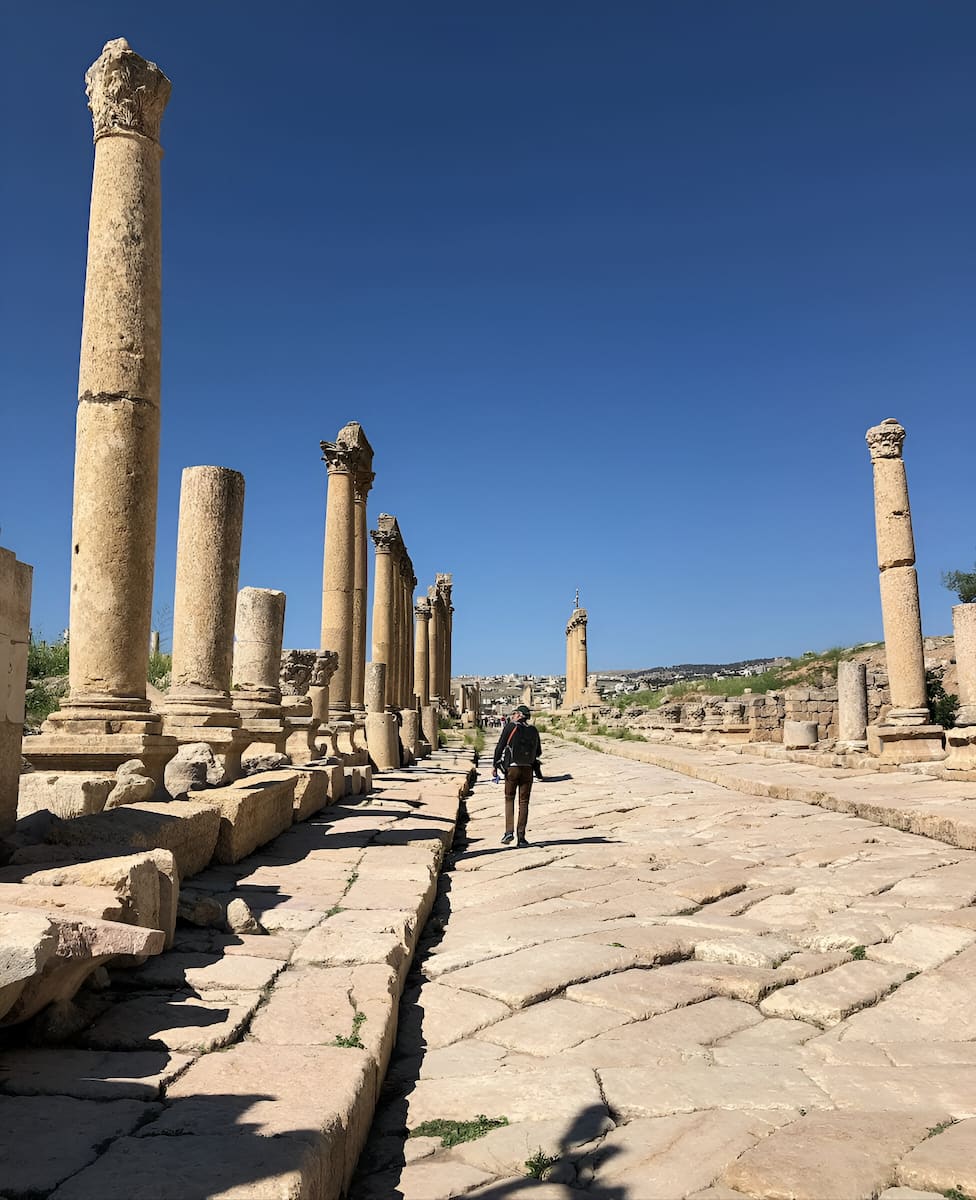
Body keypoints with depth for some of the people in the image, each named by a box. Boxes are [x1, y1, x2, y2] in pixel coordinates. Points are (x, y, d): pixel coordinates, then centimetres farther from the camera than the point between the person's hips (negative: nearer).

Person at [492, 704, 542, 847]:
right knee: (524, 802, 6)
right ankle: (521, 837, 3)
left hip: (511, 768, -2)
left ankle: (509, 831, -2)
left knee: (509, 799, 11)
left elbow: (500, 746, -5)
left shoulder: (510, 727, -3)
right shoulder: (533, 730, 8)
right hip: (528, 770, 2)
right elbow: (538, 752, 14)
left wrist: (495, 765, 2)